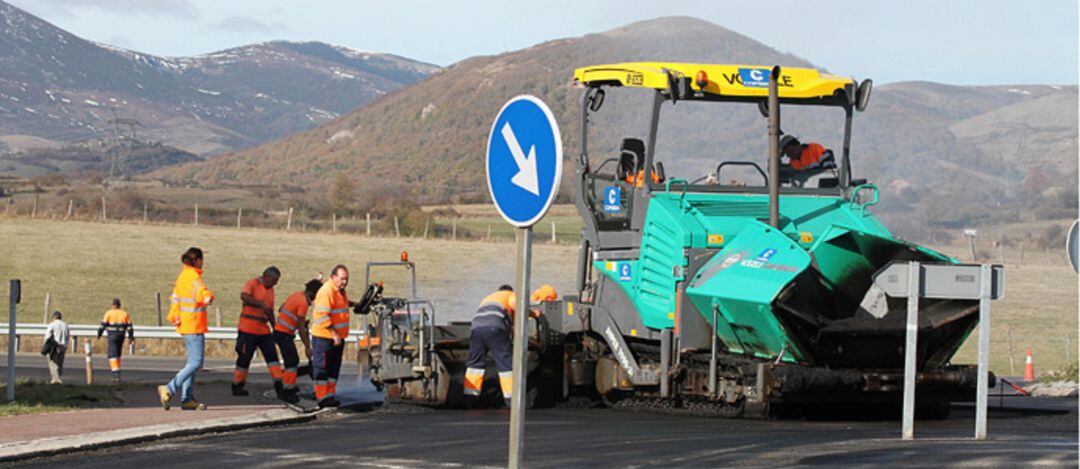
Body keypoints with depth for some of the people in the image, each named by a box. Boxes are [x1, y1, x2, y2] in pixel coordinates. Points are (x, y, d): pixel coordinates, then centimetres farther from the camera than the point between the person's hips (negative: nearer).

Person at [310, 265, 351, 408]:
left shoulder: (340, 291, 12)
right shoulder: (326, 291, -19)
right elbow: (322, 316, -25)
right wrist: (334, 333, -26)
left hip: (337, 336, 9)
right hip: (324, 337, -9)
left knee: (334, 368, 14)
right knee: (322, 368, -4)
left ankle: (330, 395, 22)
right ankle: (322, 397, -3)